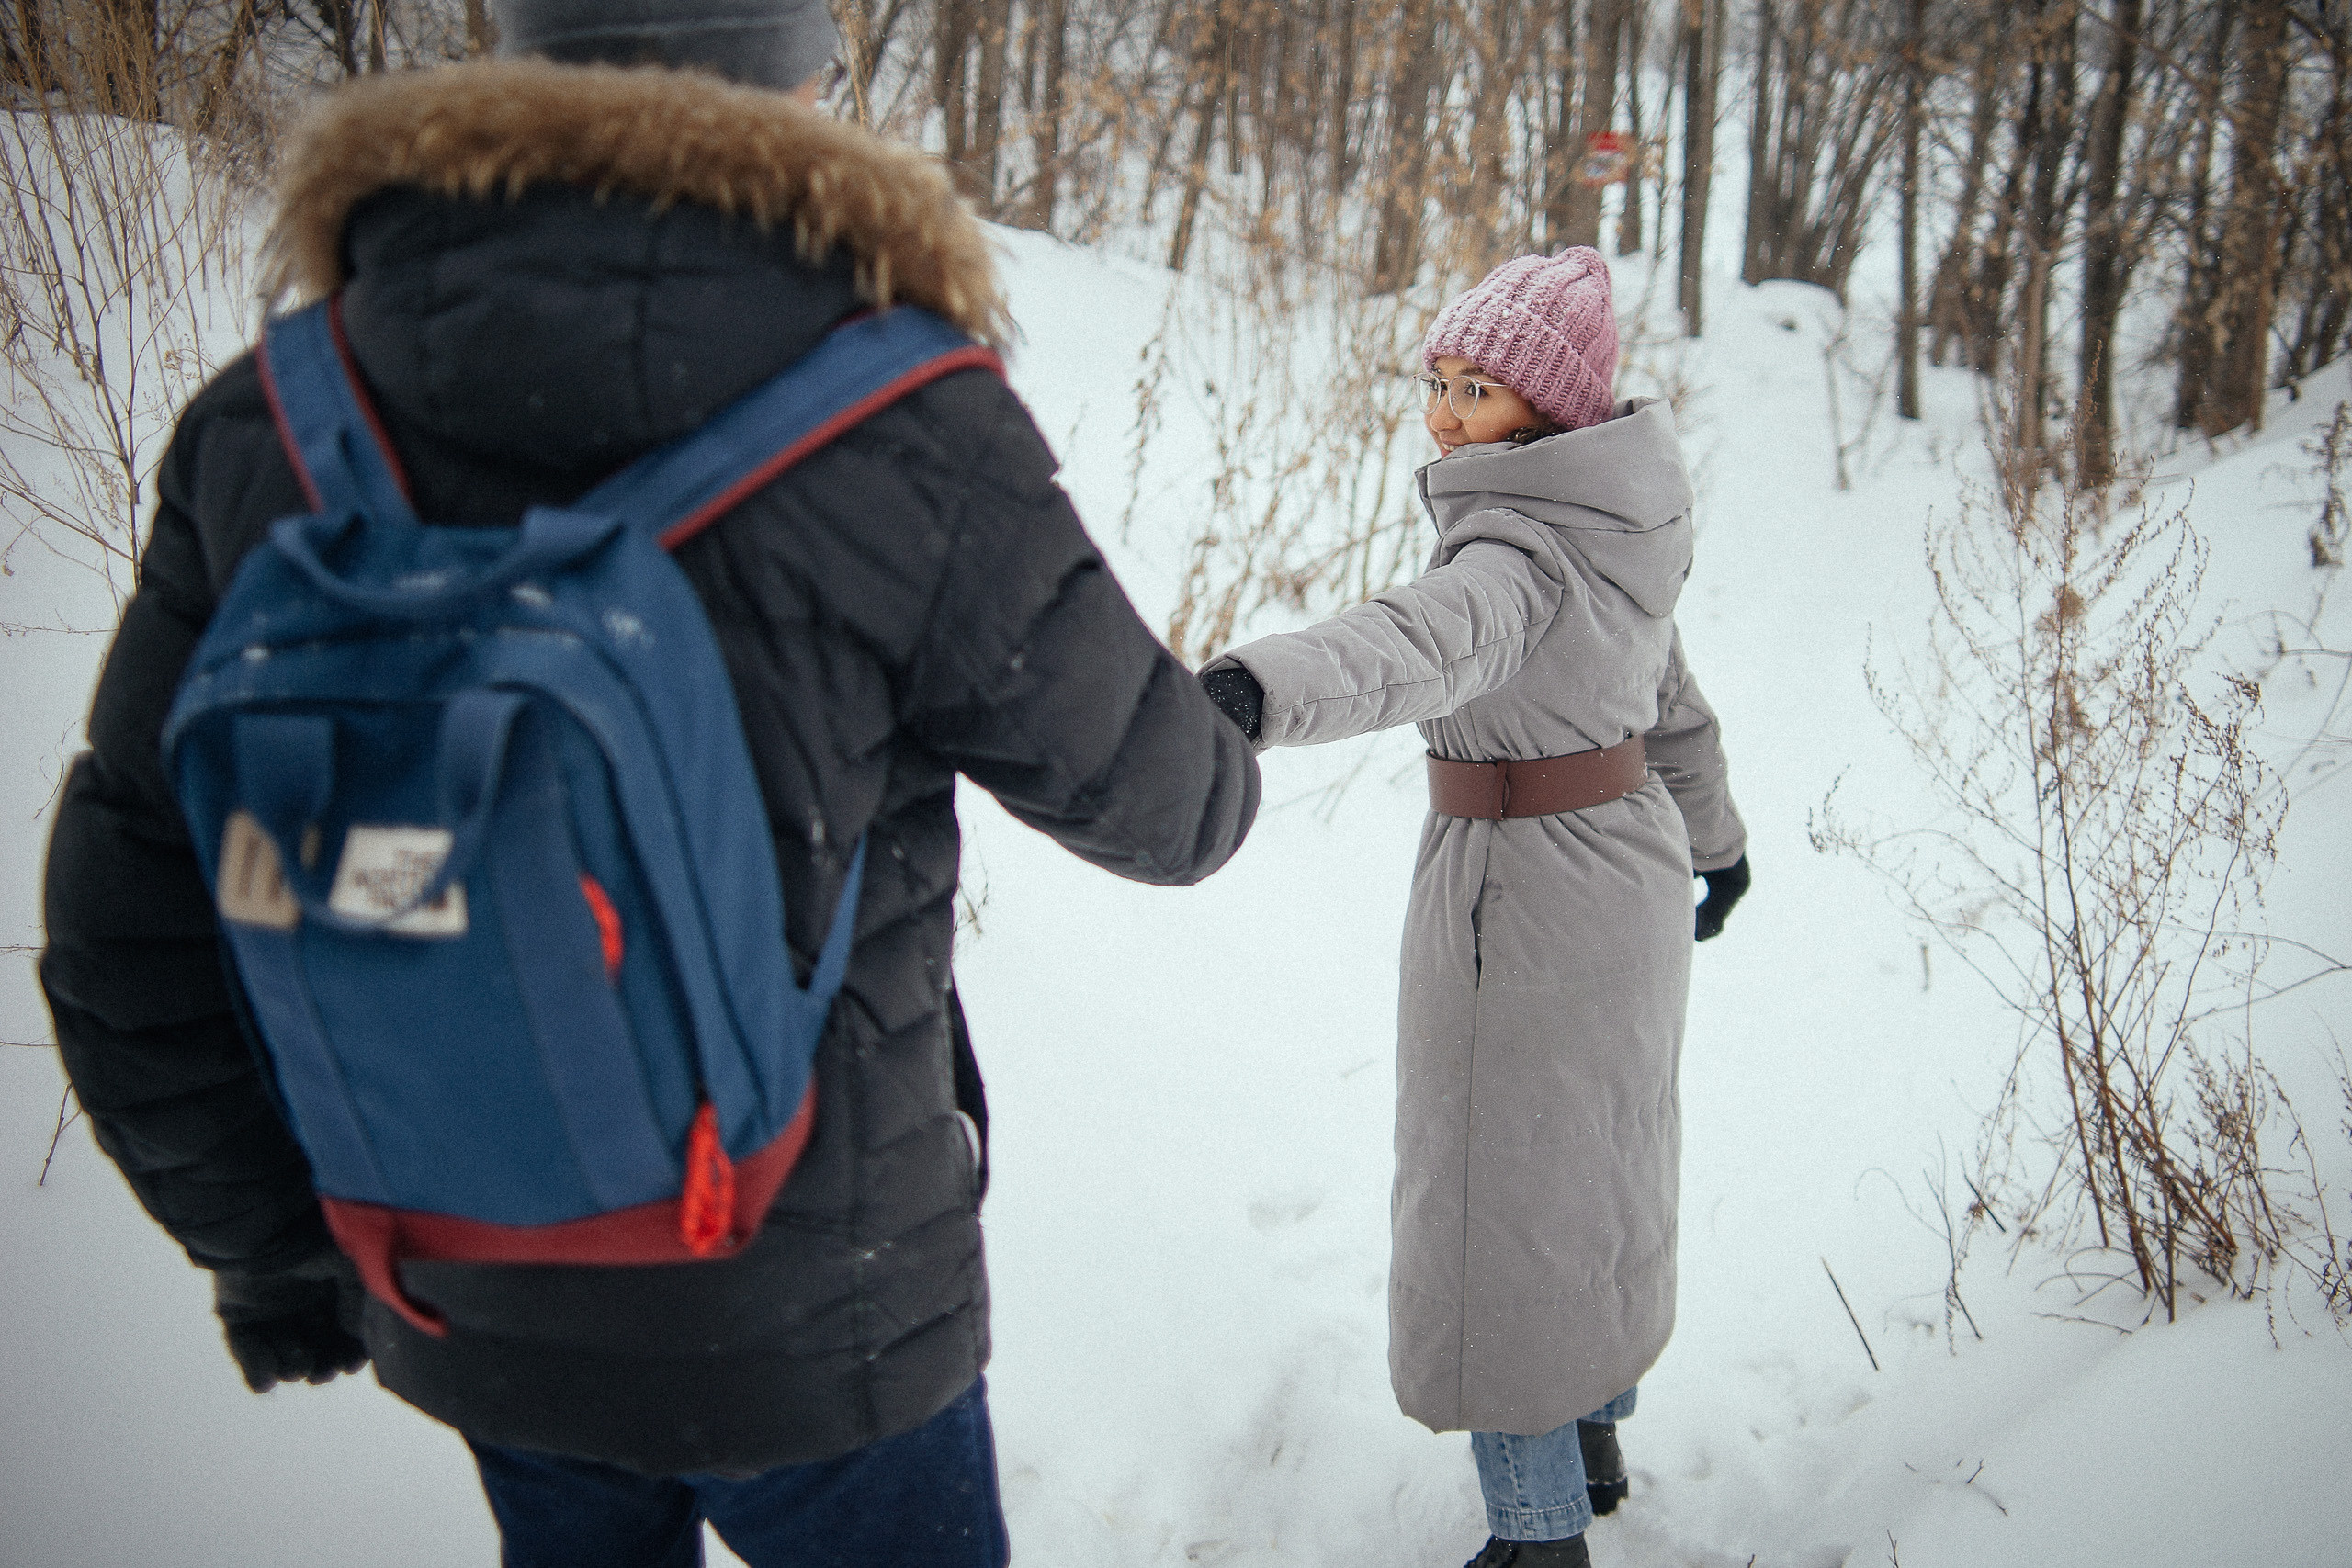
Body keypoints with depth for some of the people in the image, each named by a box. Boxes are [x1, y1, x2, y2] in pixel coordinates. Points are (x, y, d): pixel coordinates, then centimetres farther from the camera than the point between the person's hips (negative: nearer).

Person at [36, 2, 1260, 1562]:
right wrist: (1228, 748, 18)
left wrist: (269, 1248, 13)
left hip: (463, 1298, 4)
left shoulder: (271, 426, -10)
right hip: (803, 1314, -4)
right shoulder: (909, 448, -23)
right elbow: (1160, 805, -7)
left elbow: (134, 916, -2)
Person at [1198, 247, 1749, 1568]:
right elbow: (1672, 701, 17)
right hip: (1623, 872, 10)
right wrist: (1714, 837, 32)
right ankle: (1594, 1434, 43)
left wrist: (1253, 689, -64)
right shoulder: (1615, 529, 5)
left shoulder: (1532, 544, -25)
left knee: (1501, 1209, 3)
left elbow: (1430, 643, -47)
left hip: (1527, 899, -9)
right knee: (1591, 1164, 23)